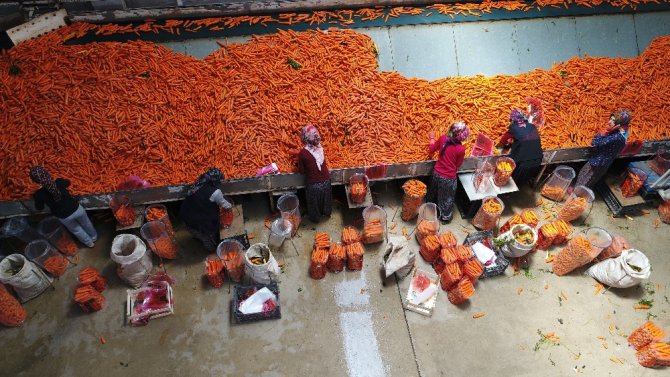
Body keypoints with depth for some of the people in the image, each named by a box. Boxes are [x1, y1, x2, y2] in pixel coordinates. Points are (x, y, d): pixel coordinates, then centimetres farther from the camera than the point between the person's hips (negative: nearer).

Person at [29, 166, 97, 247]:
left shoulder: (39, 195, -29)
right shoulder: (59, 182, -25)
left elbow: (39, 207, -5)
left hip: (64, 217, -1)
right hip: (77, 209, 1)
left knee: (76, 230, 31)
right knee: (86, 224, 32)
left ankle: (89, 243, 54)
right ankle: (94, 237, 59)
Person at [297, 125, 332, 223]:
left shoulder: (302, 153, -22)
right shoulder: (320, 147, -10)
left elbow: (301, 171, -12)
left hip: (314, 184, -4)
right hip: (326, 181, 4)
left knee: (314, 202, 25)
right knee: (325, 198, 32)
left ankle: (315, 217, 47)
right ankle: (326, 212, 56)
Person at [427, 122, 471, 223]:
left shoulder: (443, 138, -17)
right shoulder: (461, 149, -25)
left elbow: (431, 149, 0)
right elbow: (458, 164, -8)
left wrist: (432, 138, 15)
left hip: (437, 174, 4)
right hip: (449, 178, -4)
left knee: (433, 193, 30)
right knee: (446, 198, 22)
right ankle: (445, 216, 43)